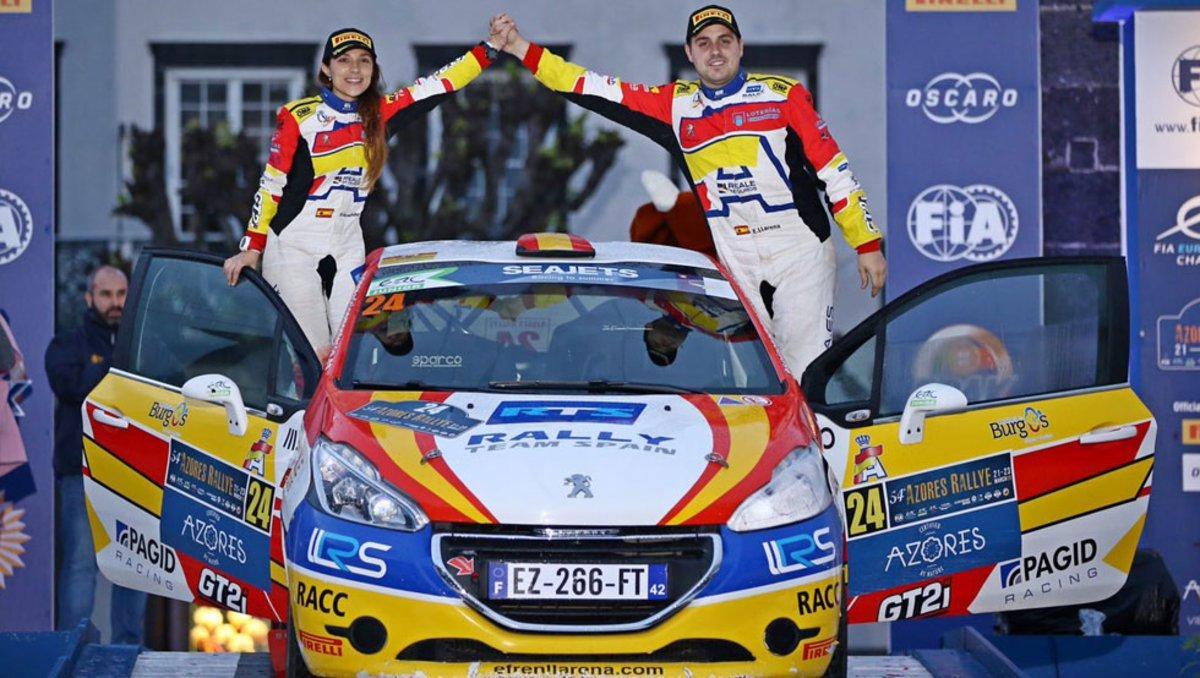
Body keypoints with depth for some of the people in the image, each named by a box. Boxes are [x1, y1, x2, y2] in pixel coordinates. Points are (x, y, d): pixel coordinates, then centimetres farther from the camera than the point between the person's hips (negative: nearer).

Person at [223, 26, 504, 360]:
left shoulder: (380, 114, 3)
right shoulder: (299, 117, -7)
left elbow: (443, 82, 1)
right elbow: (271, 185, -4)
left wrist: (491, 47, -8)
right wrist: (252, 249, -6)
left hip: (347, 247, 4)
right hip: (293, 245, -4)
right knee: (315, 354, -9)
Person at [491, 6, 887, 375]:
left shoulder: (783, 95, 2)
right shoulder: (675, 106, 9)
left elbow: (834, 171, 2)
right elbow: (600, 92, 8)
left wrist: (867, 244, -3)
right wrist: (520, 48, 2)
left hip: (800, 253, -3)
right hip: (736, 264, 3)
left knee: (807, 374, -11)